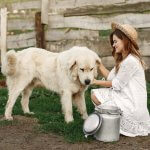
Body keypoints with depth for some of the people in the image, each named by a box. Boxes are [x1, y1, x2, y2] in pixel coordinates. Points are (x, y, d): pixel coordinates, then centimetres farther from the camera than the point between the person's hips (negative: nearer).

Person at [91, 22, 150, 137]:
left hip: (133, 105, -10)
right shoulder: (123, 59, 12)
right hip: (126, 98, 10)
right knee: (95, 93, 7)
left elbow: (116, 85, -15)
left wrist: (95, 81, -5)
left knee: (96, 96, -9)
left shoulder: (130, 61, -20)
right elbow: (110, 77, 9)